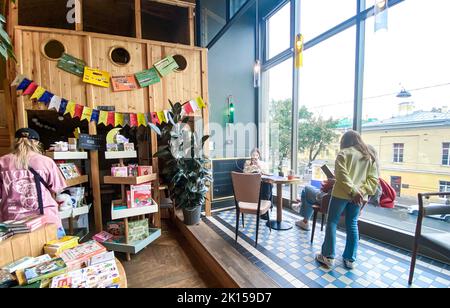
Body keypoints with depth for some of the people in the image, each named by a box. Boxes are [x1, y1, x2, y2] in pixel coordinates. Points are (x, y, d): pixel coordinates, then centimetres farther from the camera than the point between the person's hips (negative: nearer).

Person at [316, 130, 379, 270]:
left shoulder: (344, 153, -5)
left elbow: (342, 175, -18)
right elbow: (374, 179, 5)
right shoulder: (370, 156, 13)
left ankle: (328, 257, 11)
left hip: (342, 194, -5)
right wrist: (361, 191, -4)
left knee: (332, 222, 5)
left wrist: (353, 191, -17)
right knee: (352, 225, 14)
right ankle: (350, 259, 21)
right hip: (359, 196, 6)